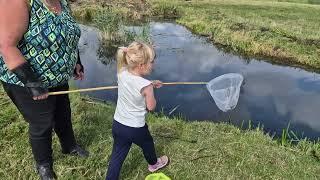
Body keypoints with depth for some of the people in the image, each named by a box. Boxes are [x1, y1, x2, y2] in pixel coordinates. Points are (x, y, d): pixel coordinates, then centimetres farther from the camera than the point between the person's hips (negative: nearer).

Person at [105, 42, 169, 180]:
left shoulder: (122, 74, -10)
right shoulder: (146, 86, -27)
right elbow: (151, 107, -13)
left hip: (117, 124, 4)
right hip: (136, 128, -4)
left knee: (117, 157, 17)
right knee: (148, 144, 28)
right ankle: (153, 164, 56)